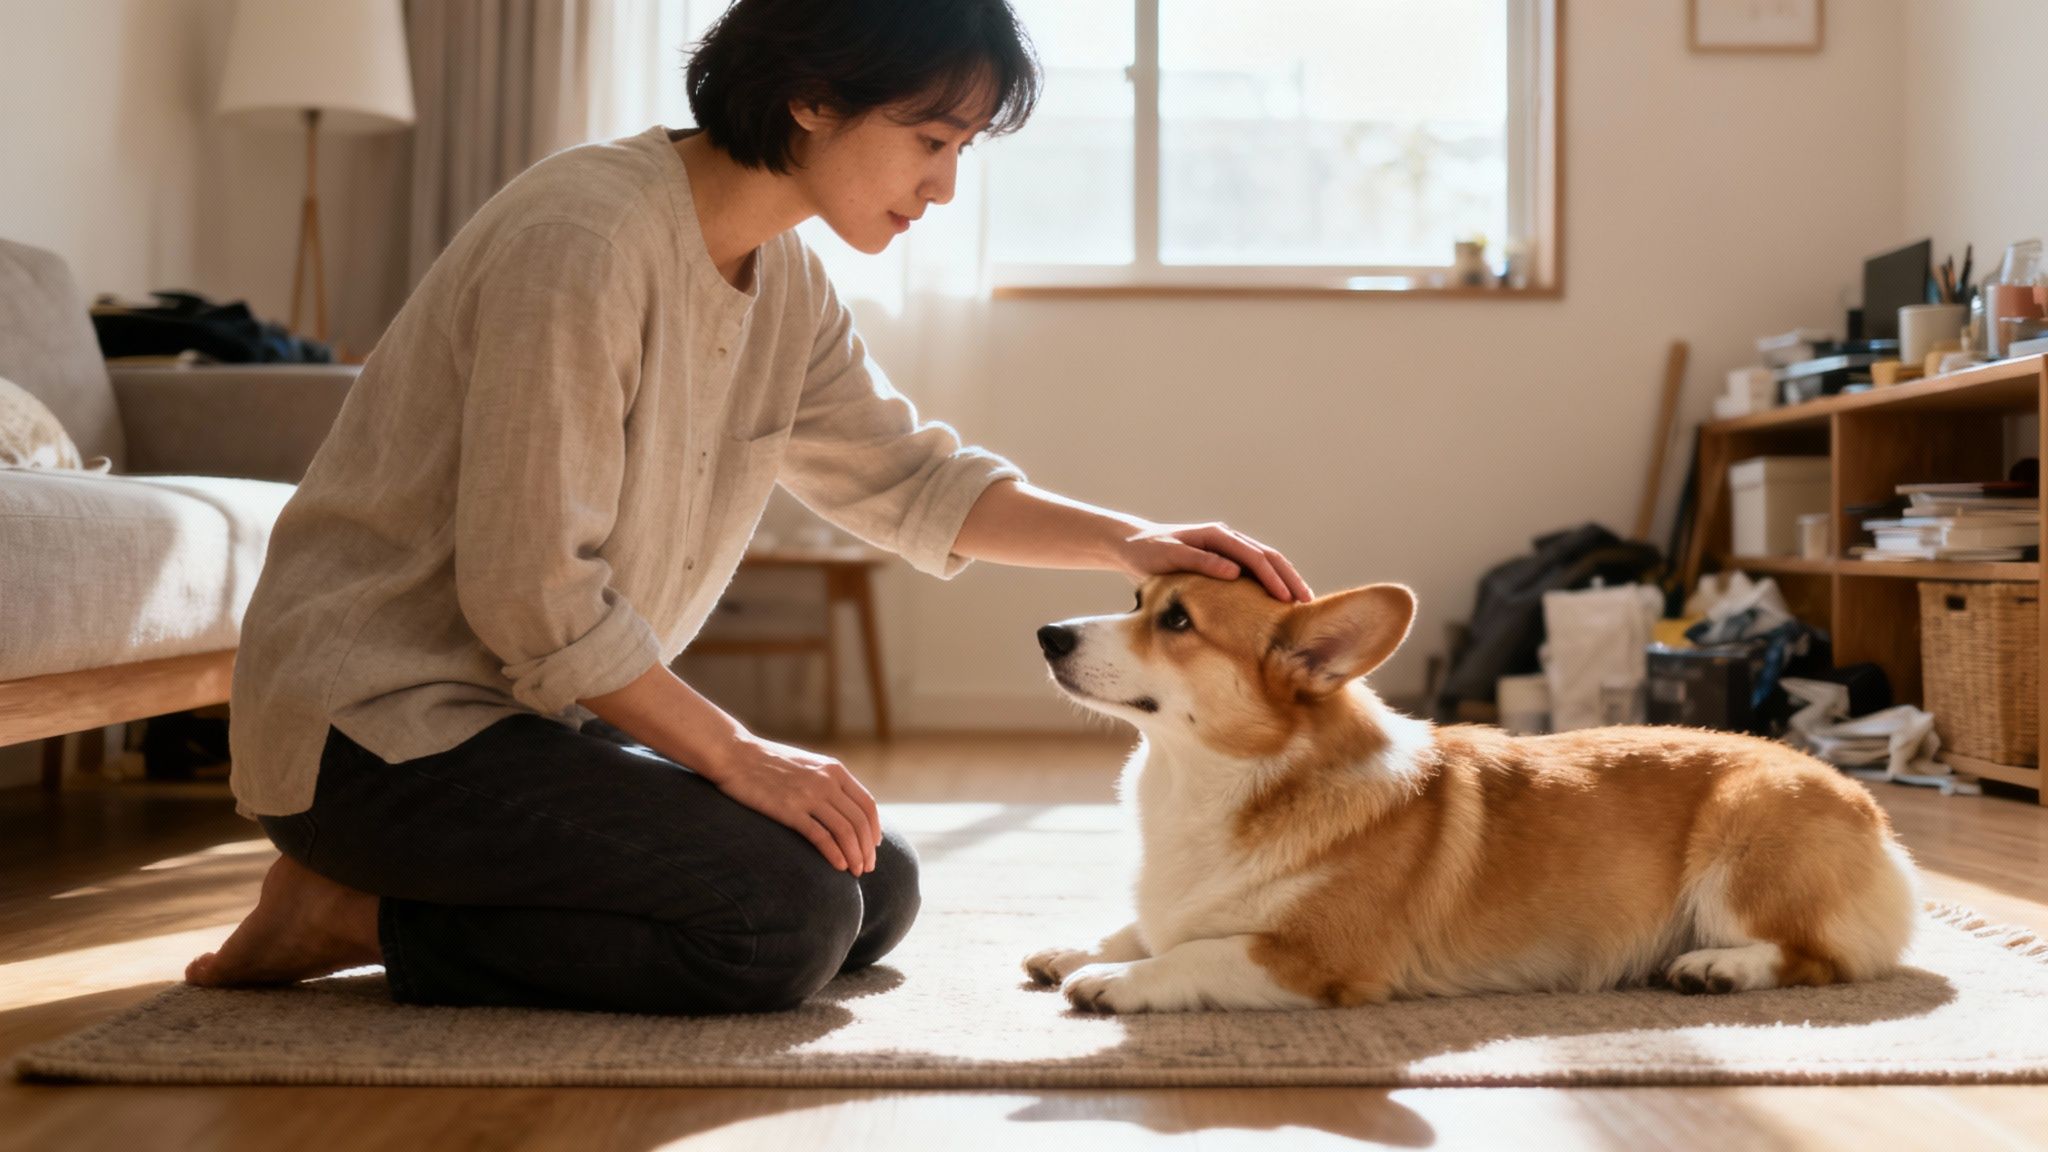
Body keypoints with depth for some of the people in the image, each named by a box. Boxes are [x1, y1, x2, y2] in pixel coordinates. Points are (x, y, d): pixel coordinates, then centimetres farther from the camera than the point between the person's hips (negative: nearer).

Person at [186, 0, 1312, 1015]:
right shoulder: (586, 239, -24)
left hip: (545, 706, 10)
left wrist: (1129, 541, 0)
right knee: (785, 916, -23)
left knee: (878, 890, 5)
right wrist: (733, 751, -18)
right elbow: (530, 589, -24)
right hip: (379, 717, -9)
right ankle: (362, 915, -6)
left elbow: (905, 478, 12)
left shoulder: (785, 280, 4)